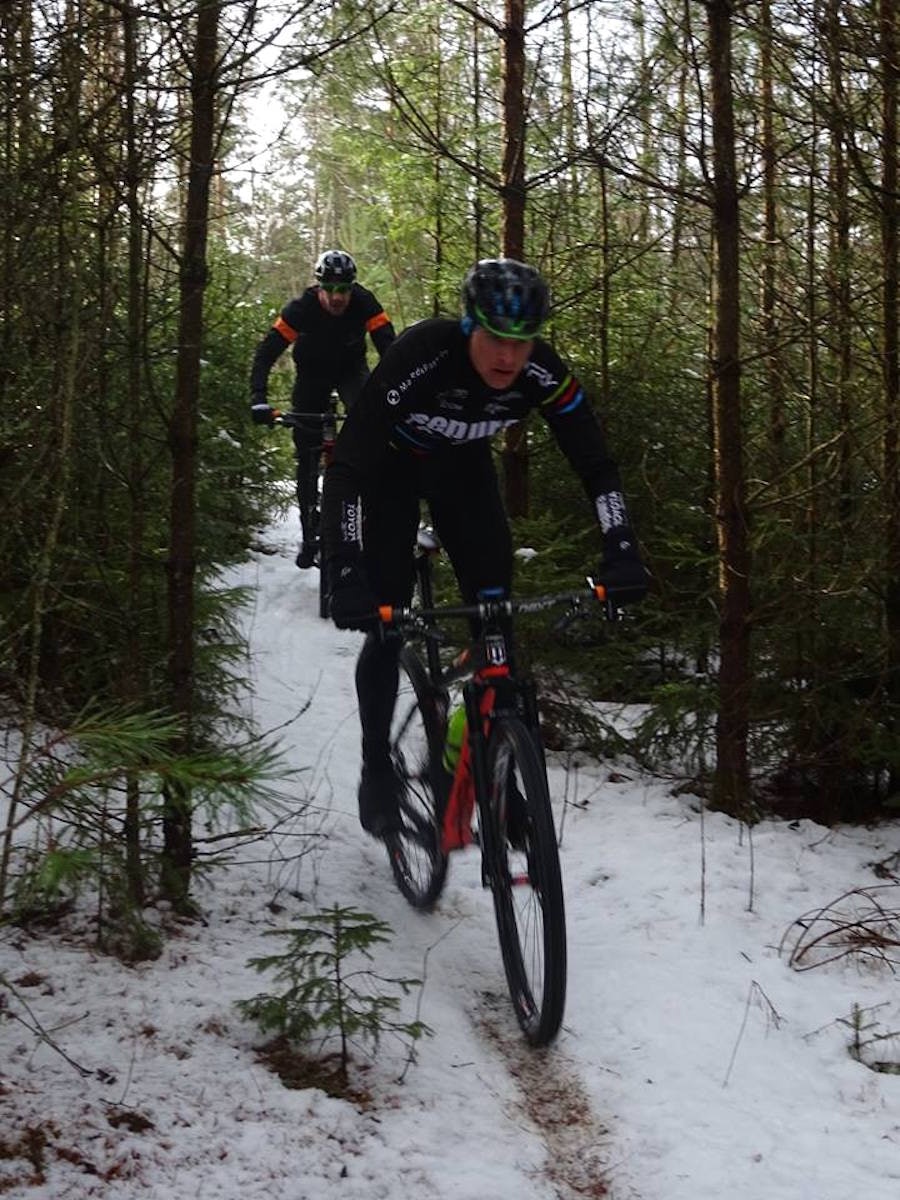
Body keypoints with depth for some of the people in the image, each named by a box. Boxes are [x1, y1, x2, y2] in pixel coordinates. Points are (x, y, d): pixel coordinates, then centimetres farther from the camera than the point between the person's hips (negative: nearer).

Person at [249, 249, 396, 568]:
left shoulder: (364, 303, -27)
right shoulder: (301, 309, -30)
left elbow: (388, 345, -31)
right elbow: (267, 352, -32)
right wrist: (258, 399, -45)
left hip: (350, 368, 0)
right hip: (312, 372, 0)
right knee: (307, 455, 1)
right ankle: (310, 535, 13)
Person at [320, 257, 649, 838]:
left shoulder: (544, 373, -29)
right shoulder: (419, 356, -40)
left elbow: (597, 466, -21)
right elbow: (346, 467, -42)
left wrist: (622, 552, -36)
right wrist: (346, 575, -52)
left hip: (463, 465, 4)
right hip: (391, 467, -3)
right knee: (387, 620, -9)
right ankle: (377, 767, 8)